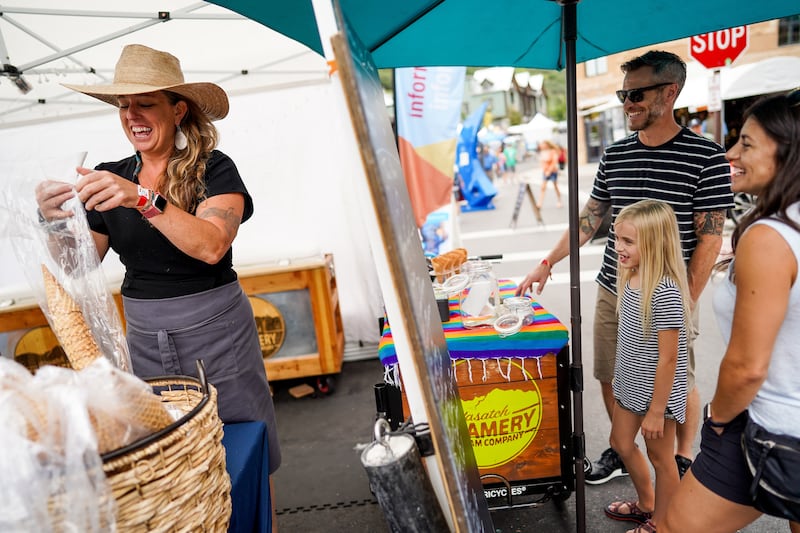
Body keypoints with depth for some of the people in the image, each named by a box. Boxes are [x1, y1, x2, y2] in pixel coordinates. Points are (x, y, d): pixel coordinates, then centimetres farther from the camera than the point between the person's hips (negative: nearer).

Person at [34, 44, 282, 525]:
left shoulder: (214, 169, -8)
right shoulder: (110, 179, 5)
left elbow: (212, 246, -25)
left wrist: (143, 200, -35)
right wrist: (58, 223, -17)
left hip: (215, 333, -4)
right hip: (144, 337, 4)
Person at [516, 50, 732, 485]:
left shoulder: (706, 157, -11)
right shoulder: (614, 155, 4)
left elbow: (709, 238, -11)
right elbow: (590, 217, 10)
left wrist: (683, 305, -14)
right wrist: (547, 263, 6)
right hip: (612, 294, 5)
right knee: (610, 379, 14)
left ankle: (682, 460, 38)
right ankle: (622, 451, 37)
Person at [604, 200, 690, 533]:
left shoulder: (665, 293, -28)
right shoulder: (631, 278, -3)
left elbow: (667, 358, -24)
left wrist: (656, 411, -18)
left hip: (658, 392, -9)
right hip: (631, 386, 9)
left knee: (660, 456, 13)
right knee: (621, 443, 23)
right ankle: (646, 504, 47)